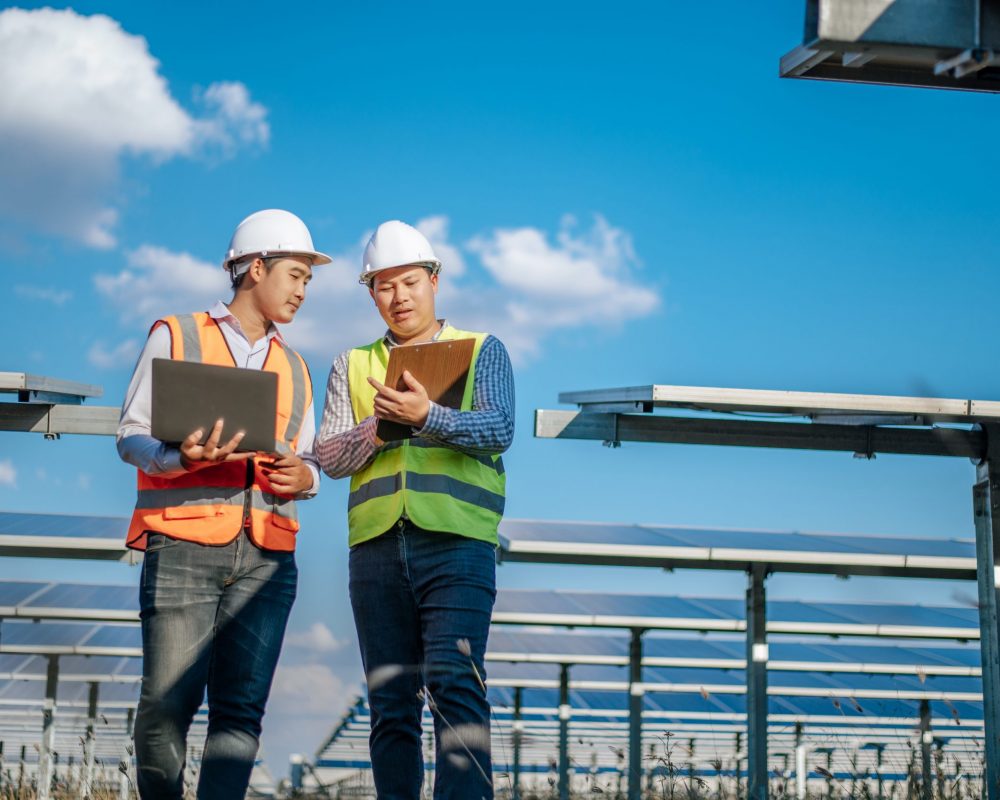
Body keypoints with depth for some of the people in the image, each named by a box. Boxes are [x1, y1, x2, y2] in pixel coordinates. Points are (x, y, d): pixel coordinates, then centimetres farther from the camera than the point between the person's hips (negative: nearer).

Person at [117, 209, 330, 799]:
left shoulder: (295, 369, 24)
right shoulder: (176, 338, 10)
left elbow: (309, 461, 23)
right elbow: (131, 435, 4)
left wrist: (304, 477, -2)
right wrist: (183, 457, -17)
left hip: (266, 558, 4)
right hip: (183, 549, -4)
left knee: (241, 711, -5)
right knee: (167, 707, -9)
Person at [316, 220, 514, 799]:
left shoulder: (482, 351, 12)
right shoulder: (353, 365, 19)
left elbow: (499, 430, -4)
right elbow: (330, 457, 11)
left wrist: (427, 417, -20)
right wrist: (376, 428, -9)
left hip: (457, 541, -3)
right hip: (377, 545, 3)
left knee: (455, 682, -17)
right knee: (391, 703, 3)